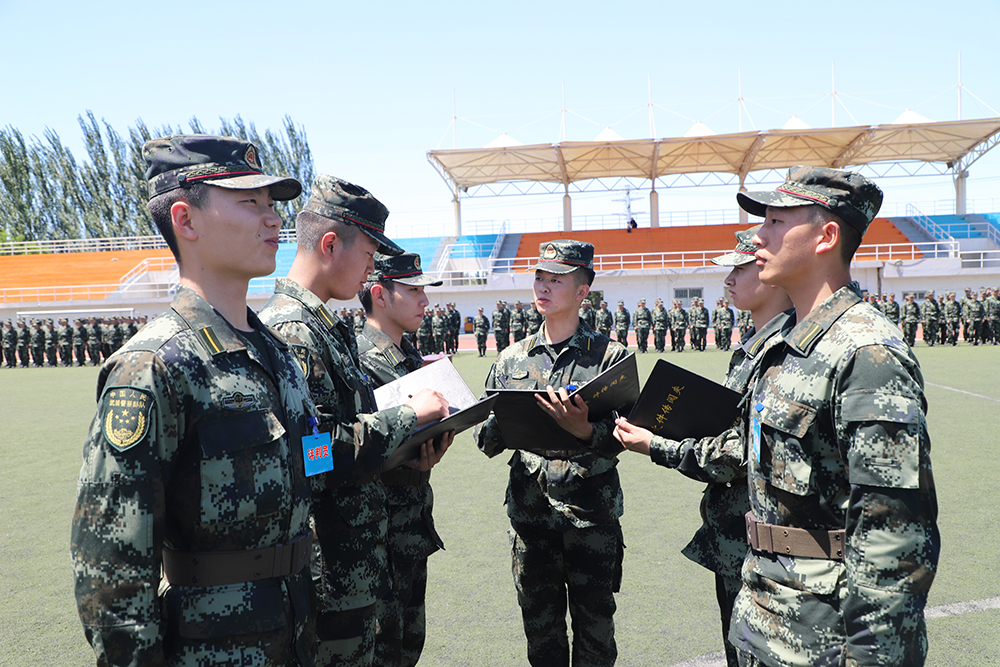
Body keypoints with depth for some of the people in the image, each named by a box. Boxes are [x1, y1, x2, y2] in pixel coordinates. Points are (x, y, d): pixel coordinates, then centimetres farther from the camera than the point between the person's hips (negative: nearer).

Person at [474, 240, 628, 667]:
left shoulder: (610, 356, -1)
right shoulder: (512, 359, 8)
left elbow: (623, 437, -7)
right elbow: (486, 441, 9)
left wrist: (584, 430, -27)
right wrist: (502, 424, -14)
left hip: (592, 512, -2)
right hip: (529, 510, 3)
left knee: (594, 625, 9)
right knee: (540, 630, 14)